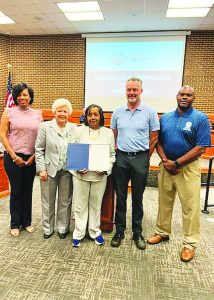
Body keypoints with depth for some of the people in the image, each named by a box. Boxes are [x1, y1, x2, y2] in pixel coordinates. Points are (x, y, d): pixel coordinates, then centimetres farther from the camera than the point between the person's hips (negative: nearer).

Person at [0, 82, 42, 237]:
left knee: (28, 190, 11)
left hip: (31, 158, 2)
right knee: (16, 190, 6)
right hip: (13, 158, -2)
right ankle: (15, 224, 23)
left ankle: (27, 221, 27)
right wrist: (14, 156, -9)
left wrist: (35, 155, -5)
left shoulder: (37, 114, 5)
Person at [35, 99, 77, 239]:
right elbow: (39, 149, -2)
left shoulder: (74, 128, 4)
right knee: (48, 201, 12)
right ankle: (48, 228, 31)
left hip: (67, 170, 2)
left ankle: (63, 228, 30)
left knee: (65, 201, 12)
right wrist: (41, 169, -8)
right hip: (49, 169, -1)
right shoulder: (45, 126, -2)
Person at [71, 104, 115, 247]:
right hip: (81, 174, 0)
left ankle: (95, 232, 30)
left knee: (96, 204, 13)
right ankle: (78, 233, 24)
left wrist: (106, 169, -9)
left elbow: (112, 154, 5)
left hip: (100, 175, 1)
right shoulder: (79, 130, 3)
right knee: (80, 204, 9)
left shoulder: (108, 132, 4)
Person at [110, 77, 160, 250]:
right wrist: (116, 154, 6)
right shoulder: (118, 112, 6)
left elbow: (154, 138, 2)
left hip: (140, 159, -2)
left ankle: (137, 233, 26)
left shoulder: (149, 112, -1)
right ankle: (119, 231, 25)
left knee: (137, 198, 10)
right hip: (121, 158, 2)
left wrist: (144, 157, 2)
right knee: (120, 197, 10)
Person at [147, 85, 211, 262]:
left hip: (188, 168, -4)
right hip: (166, 166, 4)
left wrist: (176, 163, -15)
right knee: (164, 202, 15)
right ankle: (162, 232, 35)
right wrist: (165, 161, -9)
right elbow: (158, 142, 7)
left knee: (190, 207, 5)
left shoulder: (201, 119, -7)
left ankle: (190, 244, 22)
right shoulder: (165, 118, 6)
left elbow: (201, 148, -12)